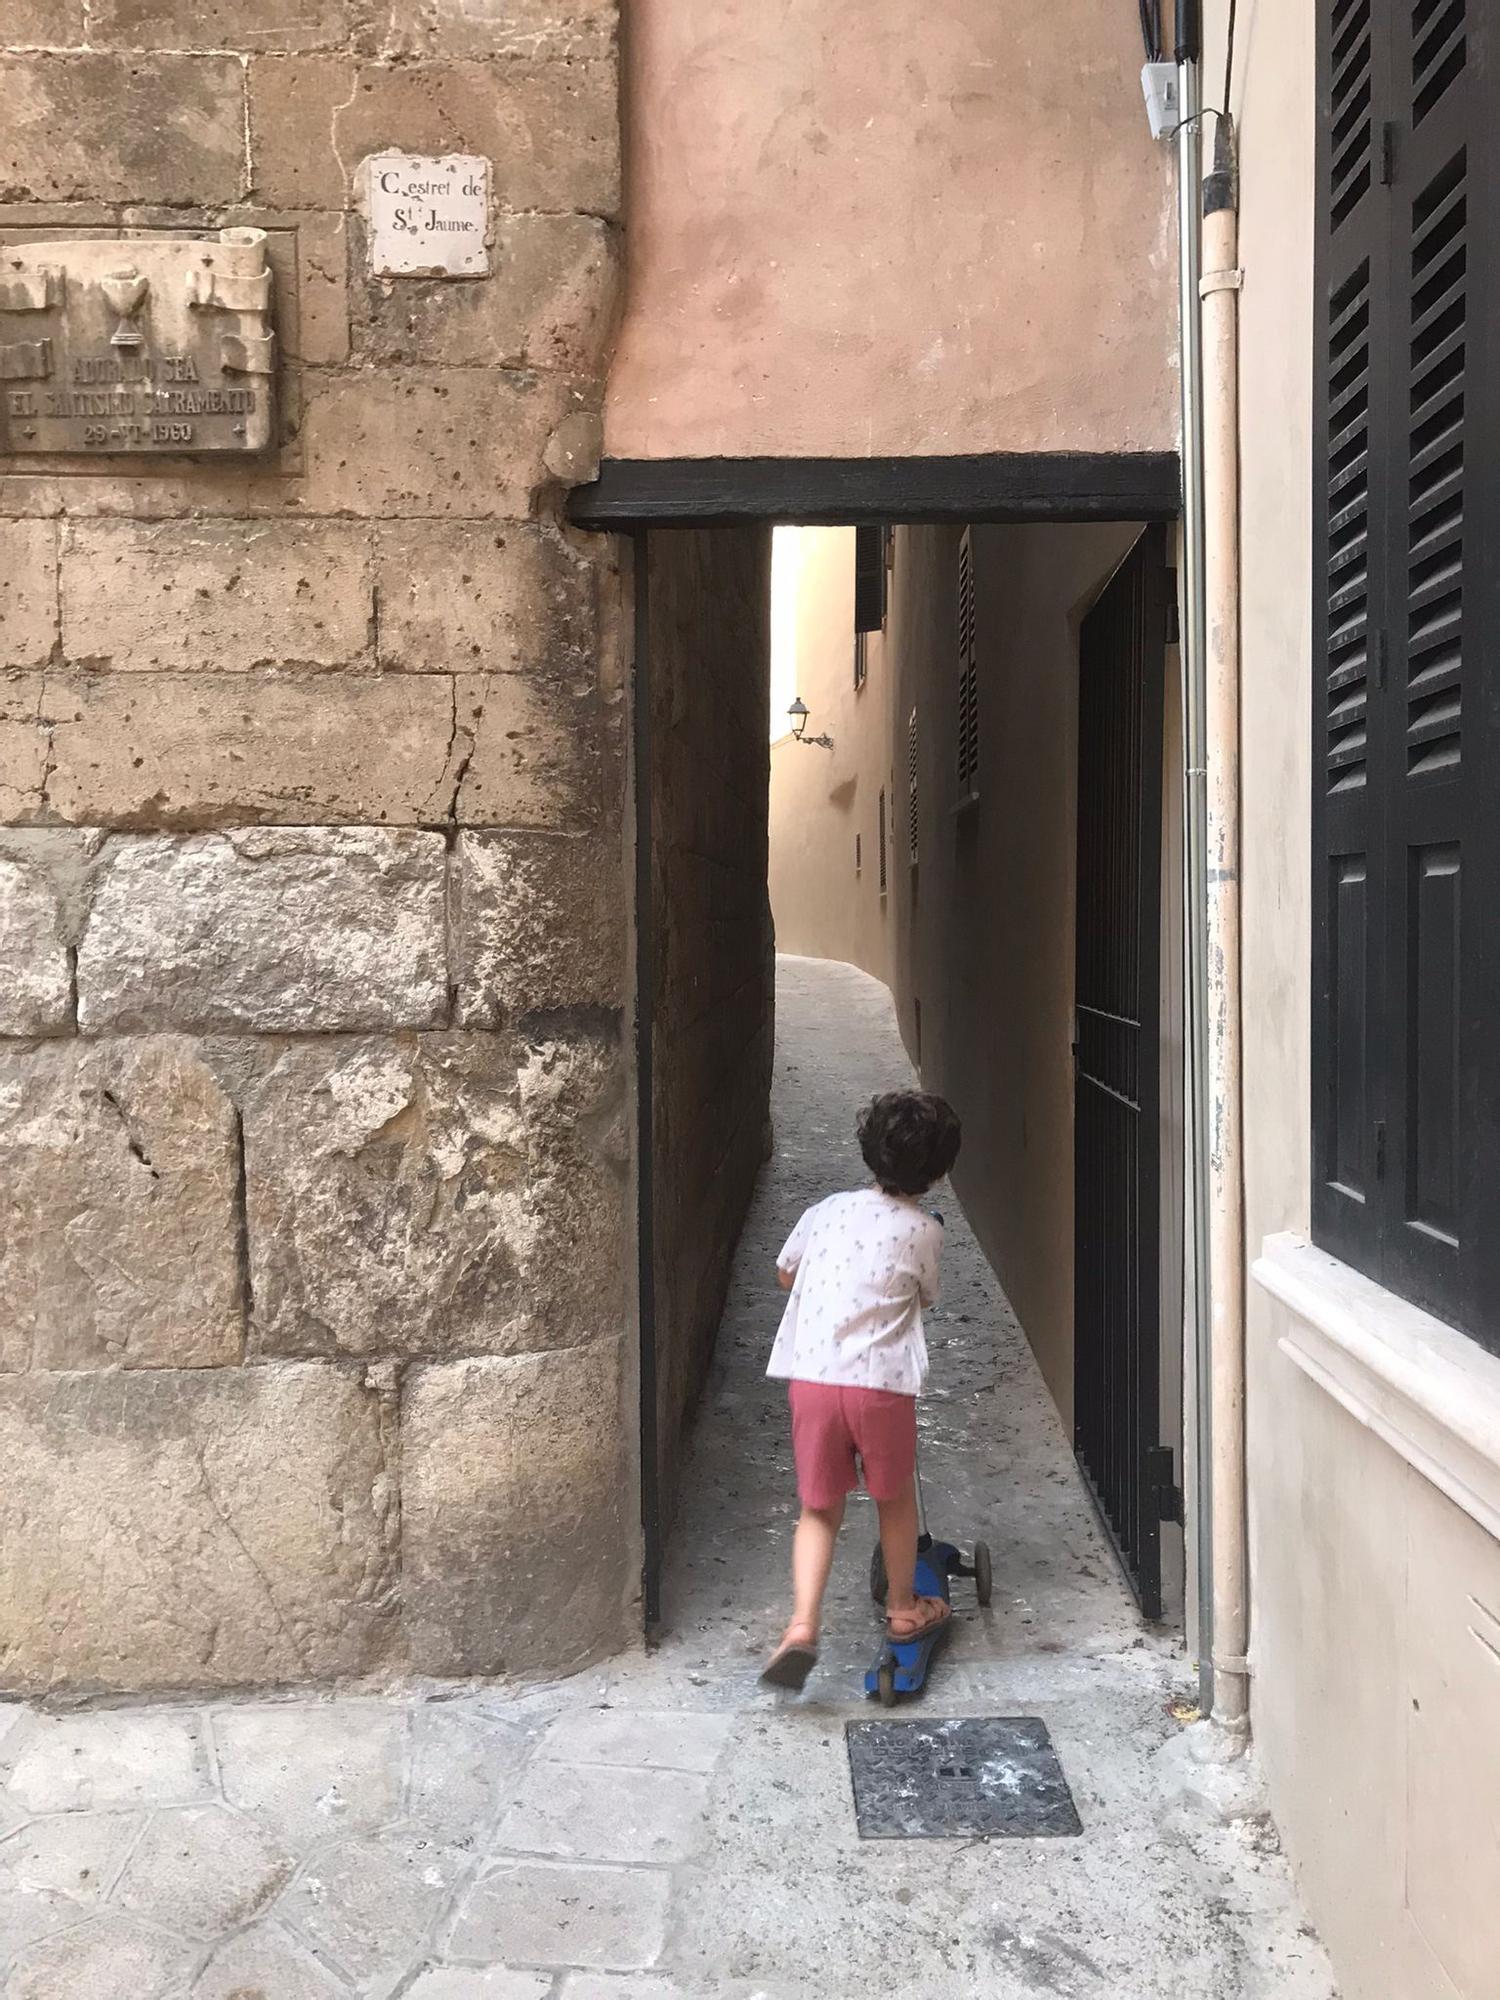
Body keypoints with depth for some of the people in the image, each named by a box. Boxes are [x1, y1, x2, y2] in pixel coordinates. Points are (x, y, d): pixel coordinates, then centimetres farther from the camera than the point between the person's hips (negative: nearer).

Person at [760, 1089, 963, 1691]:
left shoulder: (827, 1210, 6)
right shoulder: (925, 1232, -3)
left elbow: (785, 1274, 20)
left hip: (811, 1377, 2)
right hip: (881, 1383, -2)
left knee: (819, 1508, 12)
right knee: (895, 1498, 21)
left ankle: (802, 1625, -3)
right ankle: (903, 1608, 38)